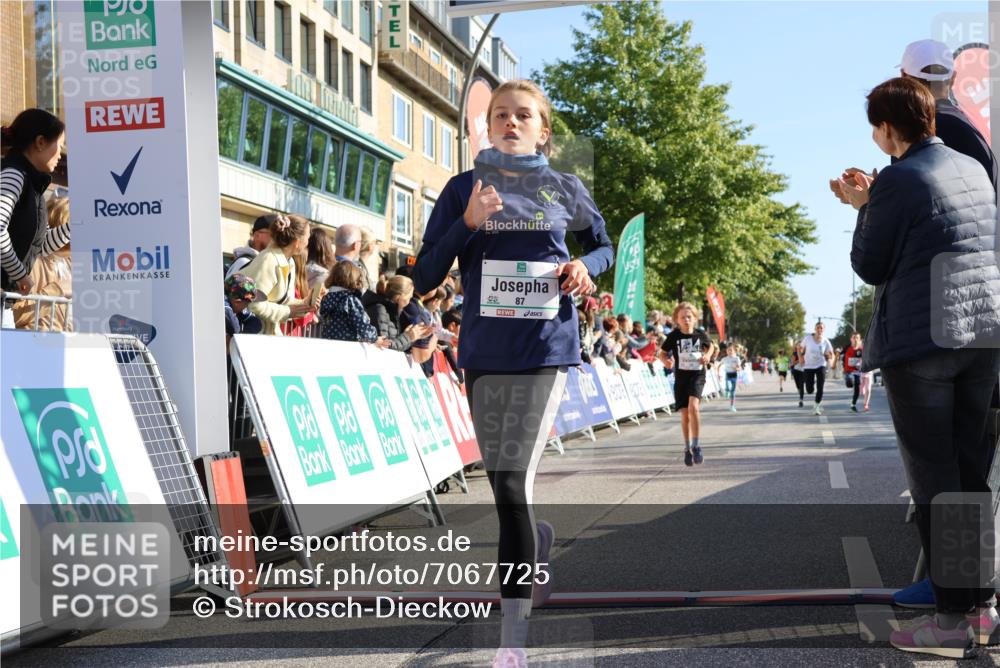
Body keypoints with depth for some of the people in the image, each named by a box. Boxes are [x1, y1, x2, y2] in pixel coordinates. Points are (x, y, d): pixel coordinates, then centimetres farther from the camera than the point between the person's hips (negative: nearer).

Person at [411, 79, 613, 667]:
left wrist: (586, 267, -1)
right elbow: (425, 278, 2)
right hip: (484, 353, 2)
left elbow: (604, 245, 22)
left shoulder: (565, 189, 7)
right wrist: (469, 222, -12)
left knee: (513, 482, -13)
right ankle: (537, 543, 48)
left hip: (546, 350, -2)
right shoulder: (464, 189, 6)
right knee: (503, 485, 12)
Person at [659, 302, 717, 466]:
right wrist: (666, 361, -15)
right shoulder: (674, 336, -3)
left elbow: (710, 346, 19)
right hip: (681, 377, 1)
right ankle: (687, 448, 22)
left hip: (697, 375, -1)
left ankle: (695, 445, -15)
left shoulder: (700, 334, 0)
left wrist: (708, 355, -2)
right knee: (685, 413, 5)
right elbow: (662, 352, 7)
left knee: (693, 405, -24)